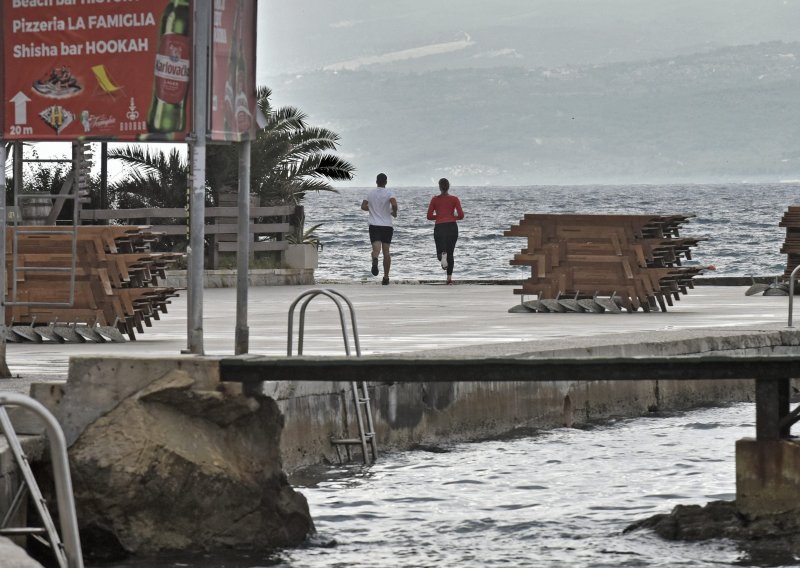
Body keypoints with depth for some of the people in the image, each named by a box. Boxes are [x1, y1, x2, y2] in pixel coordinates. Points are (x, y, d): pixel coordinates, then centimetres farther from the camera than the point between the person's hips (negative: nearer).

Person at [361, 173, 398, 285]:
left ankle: (375, 260, -48)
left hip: (374, 225, 0)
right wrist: (394, 212, 0)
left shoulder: (370, 192, 6)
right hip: (387, 225, 0)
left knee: (376, 249, -12)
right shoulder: (389, 192, -4)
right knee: (386, 251, 9)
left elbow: (363, 206, 9)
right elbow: (394, 204, -20)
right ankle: (386, 277, 11)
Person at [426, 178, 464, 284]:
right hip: (452, 227, 1)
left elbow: (429, 216, 3)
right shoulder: (454, 199, 4)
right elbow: (461, 215, -2)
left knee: (440, 253, 4)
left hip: (439, 227, -1)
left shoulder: (435, 199, 6)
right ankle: (449, 278, 7)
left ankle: (442, 255, -36)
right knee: (450, 254, 12)